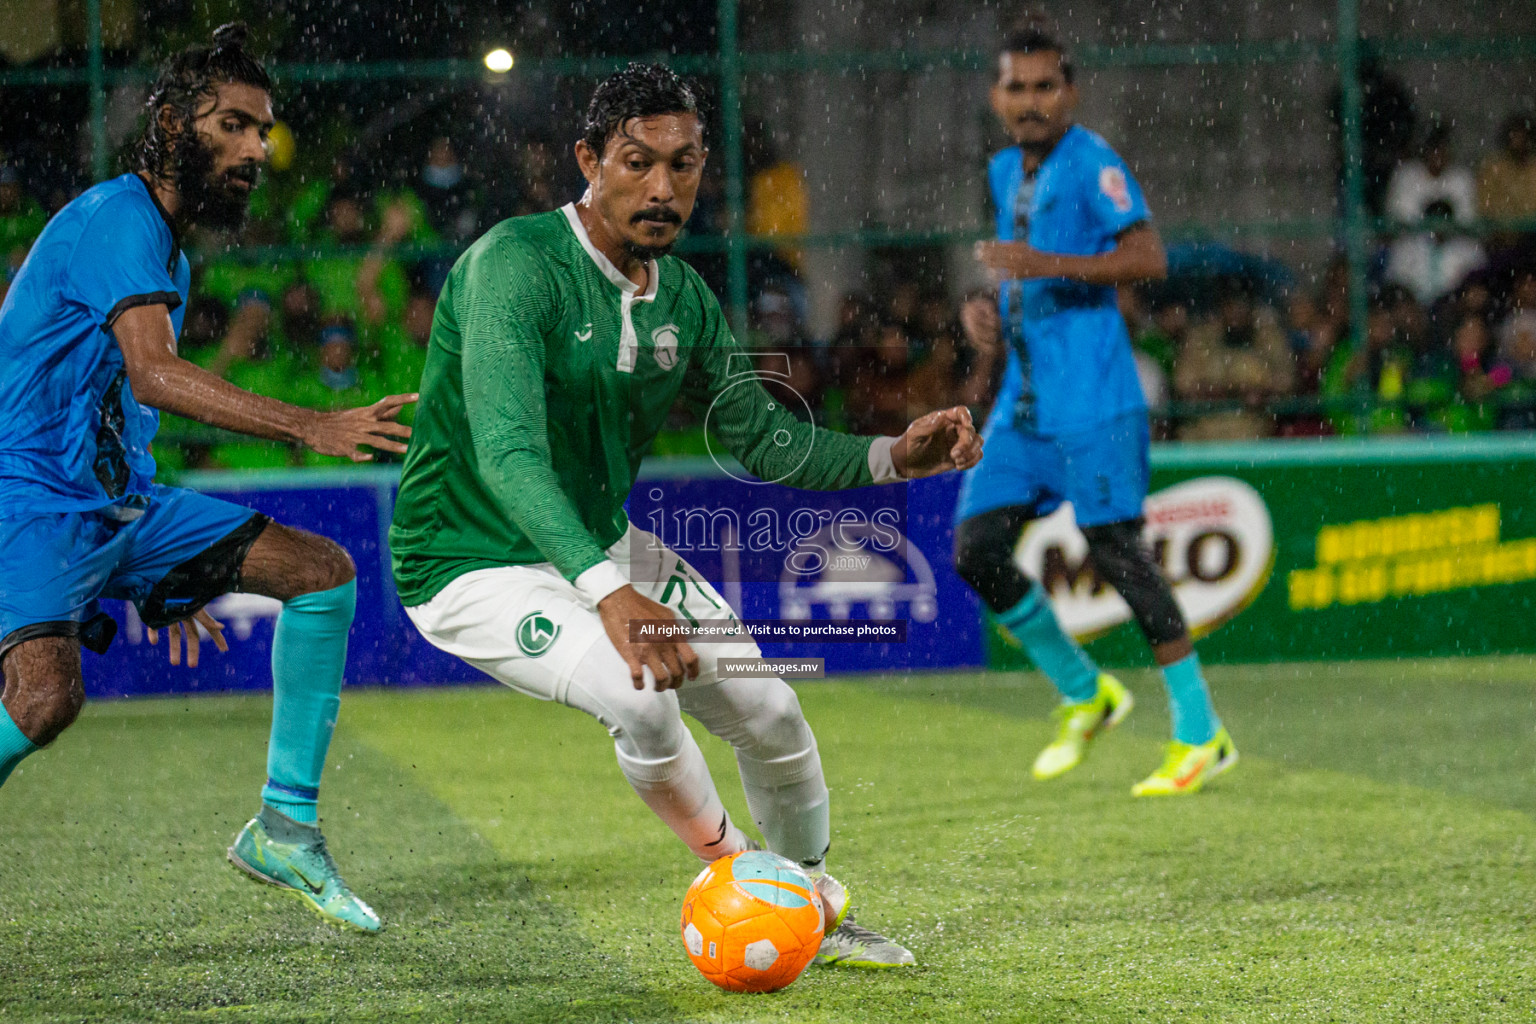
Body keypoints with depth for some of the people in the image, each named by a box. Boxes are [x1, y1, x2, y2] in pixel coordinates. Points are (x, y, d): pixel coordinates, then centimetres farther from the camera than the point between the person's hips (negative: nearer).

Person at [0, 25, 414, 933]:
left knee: (323, 570, -2)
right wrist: (309, 428, -37)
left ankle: (286, 826, 1)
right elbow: (154, 374, -29)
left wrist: (167, 576, 28)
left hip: (122, 501, 10)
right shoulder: (119, 219, -13)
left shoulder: (166, 247, 18)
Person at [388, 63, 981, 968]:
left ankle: (818, 915, 29)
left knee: (768, 710, 4)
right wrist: (607, 590, -51)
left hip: (605, 545, 8)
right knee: (640, 693, -30)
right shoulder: (515, 264, -25)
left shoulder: (682, 298, 0)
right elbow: (507, 453, -37)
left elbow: (764, 438, 10)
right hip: (477, 565, -8)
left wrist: (889, 457, -9)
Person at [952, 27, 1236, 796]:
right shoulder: (1005, 173, 17)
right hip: (1023, 403, 8)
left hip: (1092, 403, -8)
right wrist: (992, 306, 12)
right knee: (976, 550, 0)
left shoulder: (1091, 163, -9)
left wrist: (1047, 265, -28)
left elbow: (1148, 259, -20)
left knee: (1116, 552, -10)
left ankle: (1201, 733, -1)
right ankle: (1084, 695, 16)